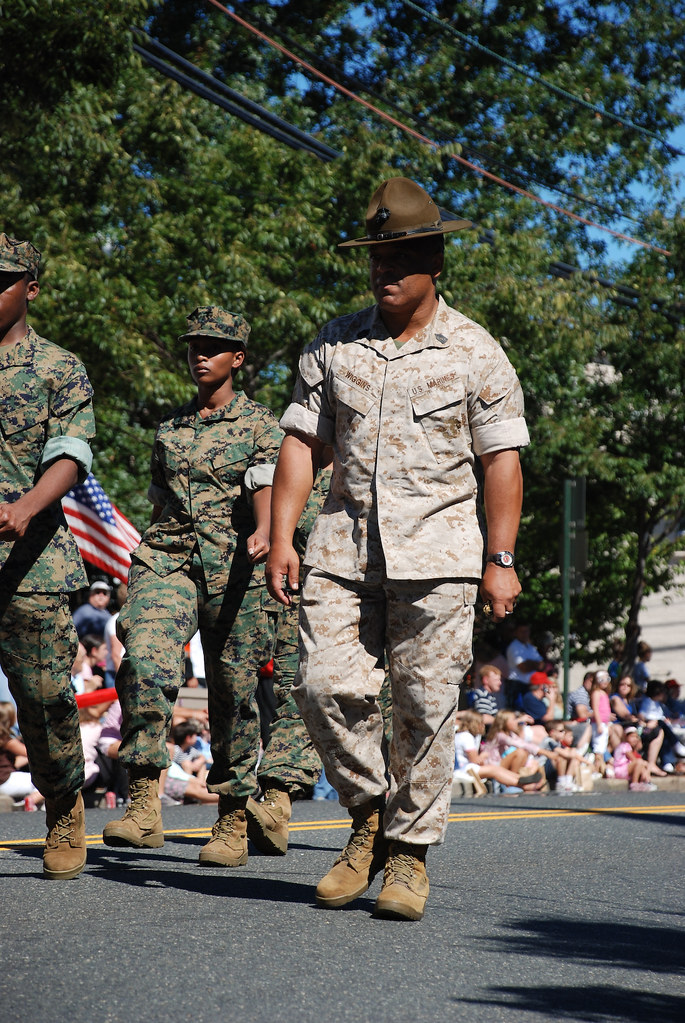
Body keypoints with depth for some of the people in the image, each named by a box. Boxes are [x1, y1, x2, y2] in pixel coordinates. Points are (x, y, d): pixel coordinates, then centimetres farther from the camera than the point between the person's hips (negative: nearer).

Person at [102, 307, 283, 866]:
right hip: (168, 554, 3)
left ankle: (233, 823, 13)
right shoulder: (169, 428, 19)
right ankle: (144, 810, -26)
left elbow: (266, 484, -13)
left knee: (233, 691, 0)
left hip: (233, 564, -2)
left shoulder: (260, 423, 5)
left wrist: (263, 533, -32)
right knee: (145, 659, -22)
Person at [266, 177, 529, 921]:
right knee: (326, 686, -8)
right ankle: (368, 816, 15)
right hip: (344, 545, 3)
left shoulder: (474, 353, 1)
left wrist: (501, 560, -5)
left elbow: (501, 459, 1)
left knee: (425, 705, -3)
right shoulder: (333, 346, 9)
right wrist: (281, 537, -1)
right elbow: (301, 441, 8)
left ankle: (410, 850, 9)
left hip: (436, 550, -2)